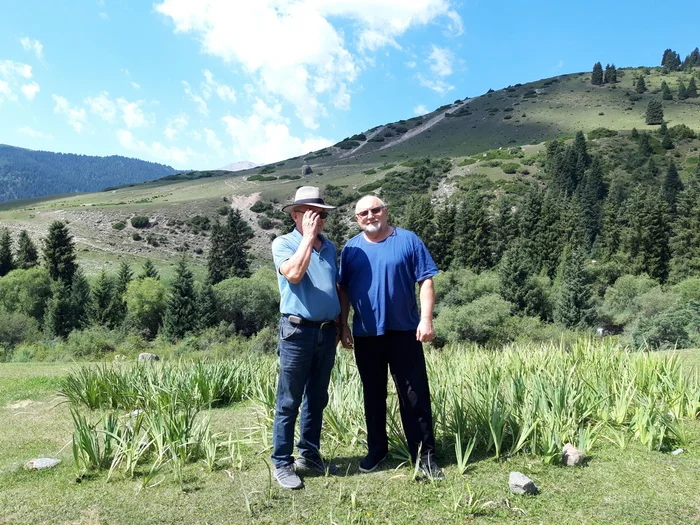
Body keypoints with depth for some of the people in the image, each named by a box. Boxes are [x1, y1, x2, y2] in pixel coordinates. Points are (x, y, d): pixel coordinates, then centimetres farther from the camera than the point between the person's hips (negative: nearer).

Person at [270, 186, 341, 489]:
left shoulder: (329, 247, 13)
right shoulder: (283, 244, -3)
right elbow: (293, 274, -23)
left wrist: (339, 326, 18)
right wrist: (308, 237, -16)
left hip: (327, 331, 6)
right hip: (297, 331, -6)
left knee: (317, 399, 14)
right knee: (289, 402, 1)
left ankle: (310, 455, 28)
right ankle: (282, 464, 12)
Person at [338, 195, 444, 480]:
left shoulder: (408, 240, -1)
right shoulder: (351, 248, 6)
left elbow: (425, 281, -4)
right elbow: (343, 290, 9)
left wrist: (426, 319, -12)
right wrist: (343, 326, 5)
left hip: (404, 331, -2)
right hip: (365, 334, 3)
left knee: (415, 395, 1)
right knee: (373, 395, 14)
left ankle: (424, 454, 12)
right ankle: (376, 449, 28)